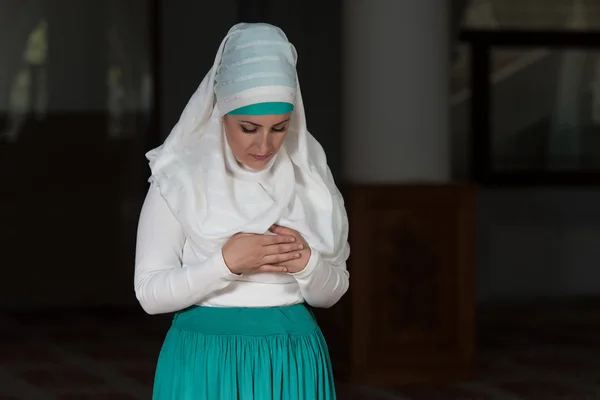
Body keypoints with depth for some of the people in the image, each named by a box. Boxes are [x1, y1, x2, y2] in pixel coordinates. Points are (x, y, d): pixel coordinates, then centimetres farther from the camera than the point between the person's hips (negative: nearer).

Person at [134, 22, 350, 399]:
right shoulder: (180, 177, -7)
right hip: (207, 364, -2)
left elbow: (332, 291, 6)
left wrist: (307, 264, -14)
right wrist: (226, 262, -20)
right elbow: (150, 292, -8)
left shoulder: (308, 172, 0)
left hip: (295, 363, 3)